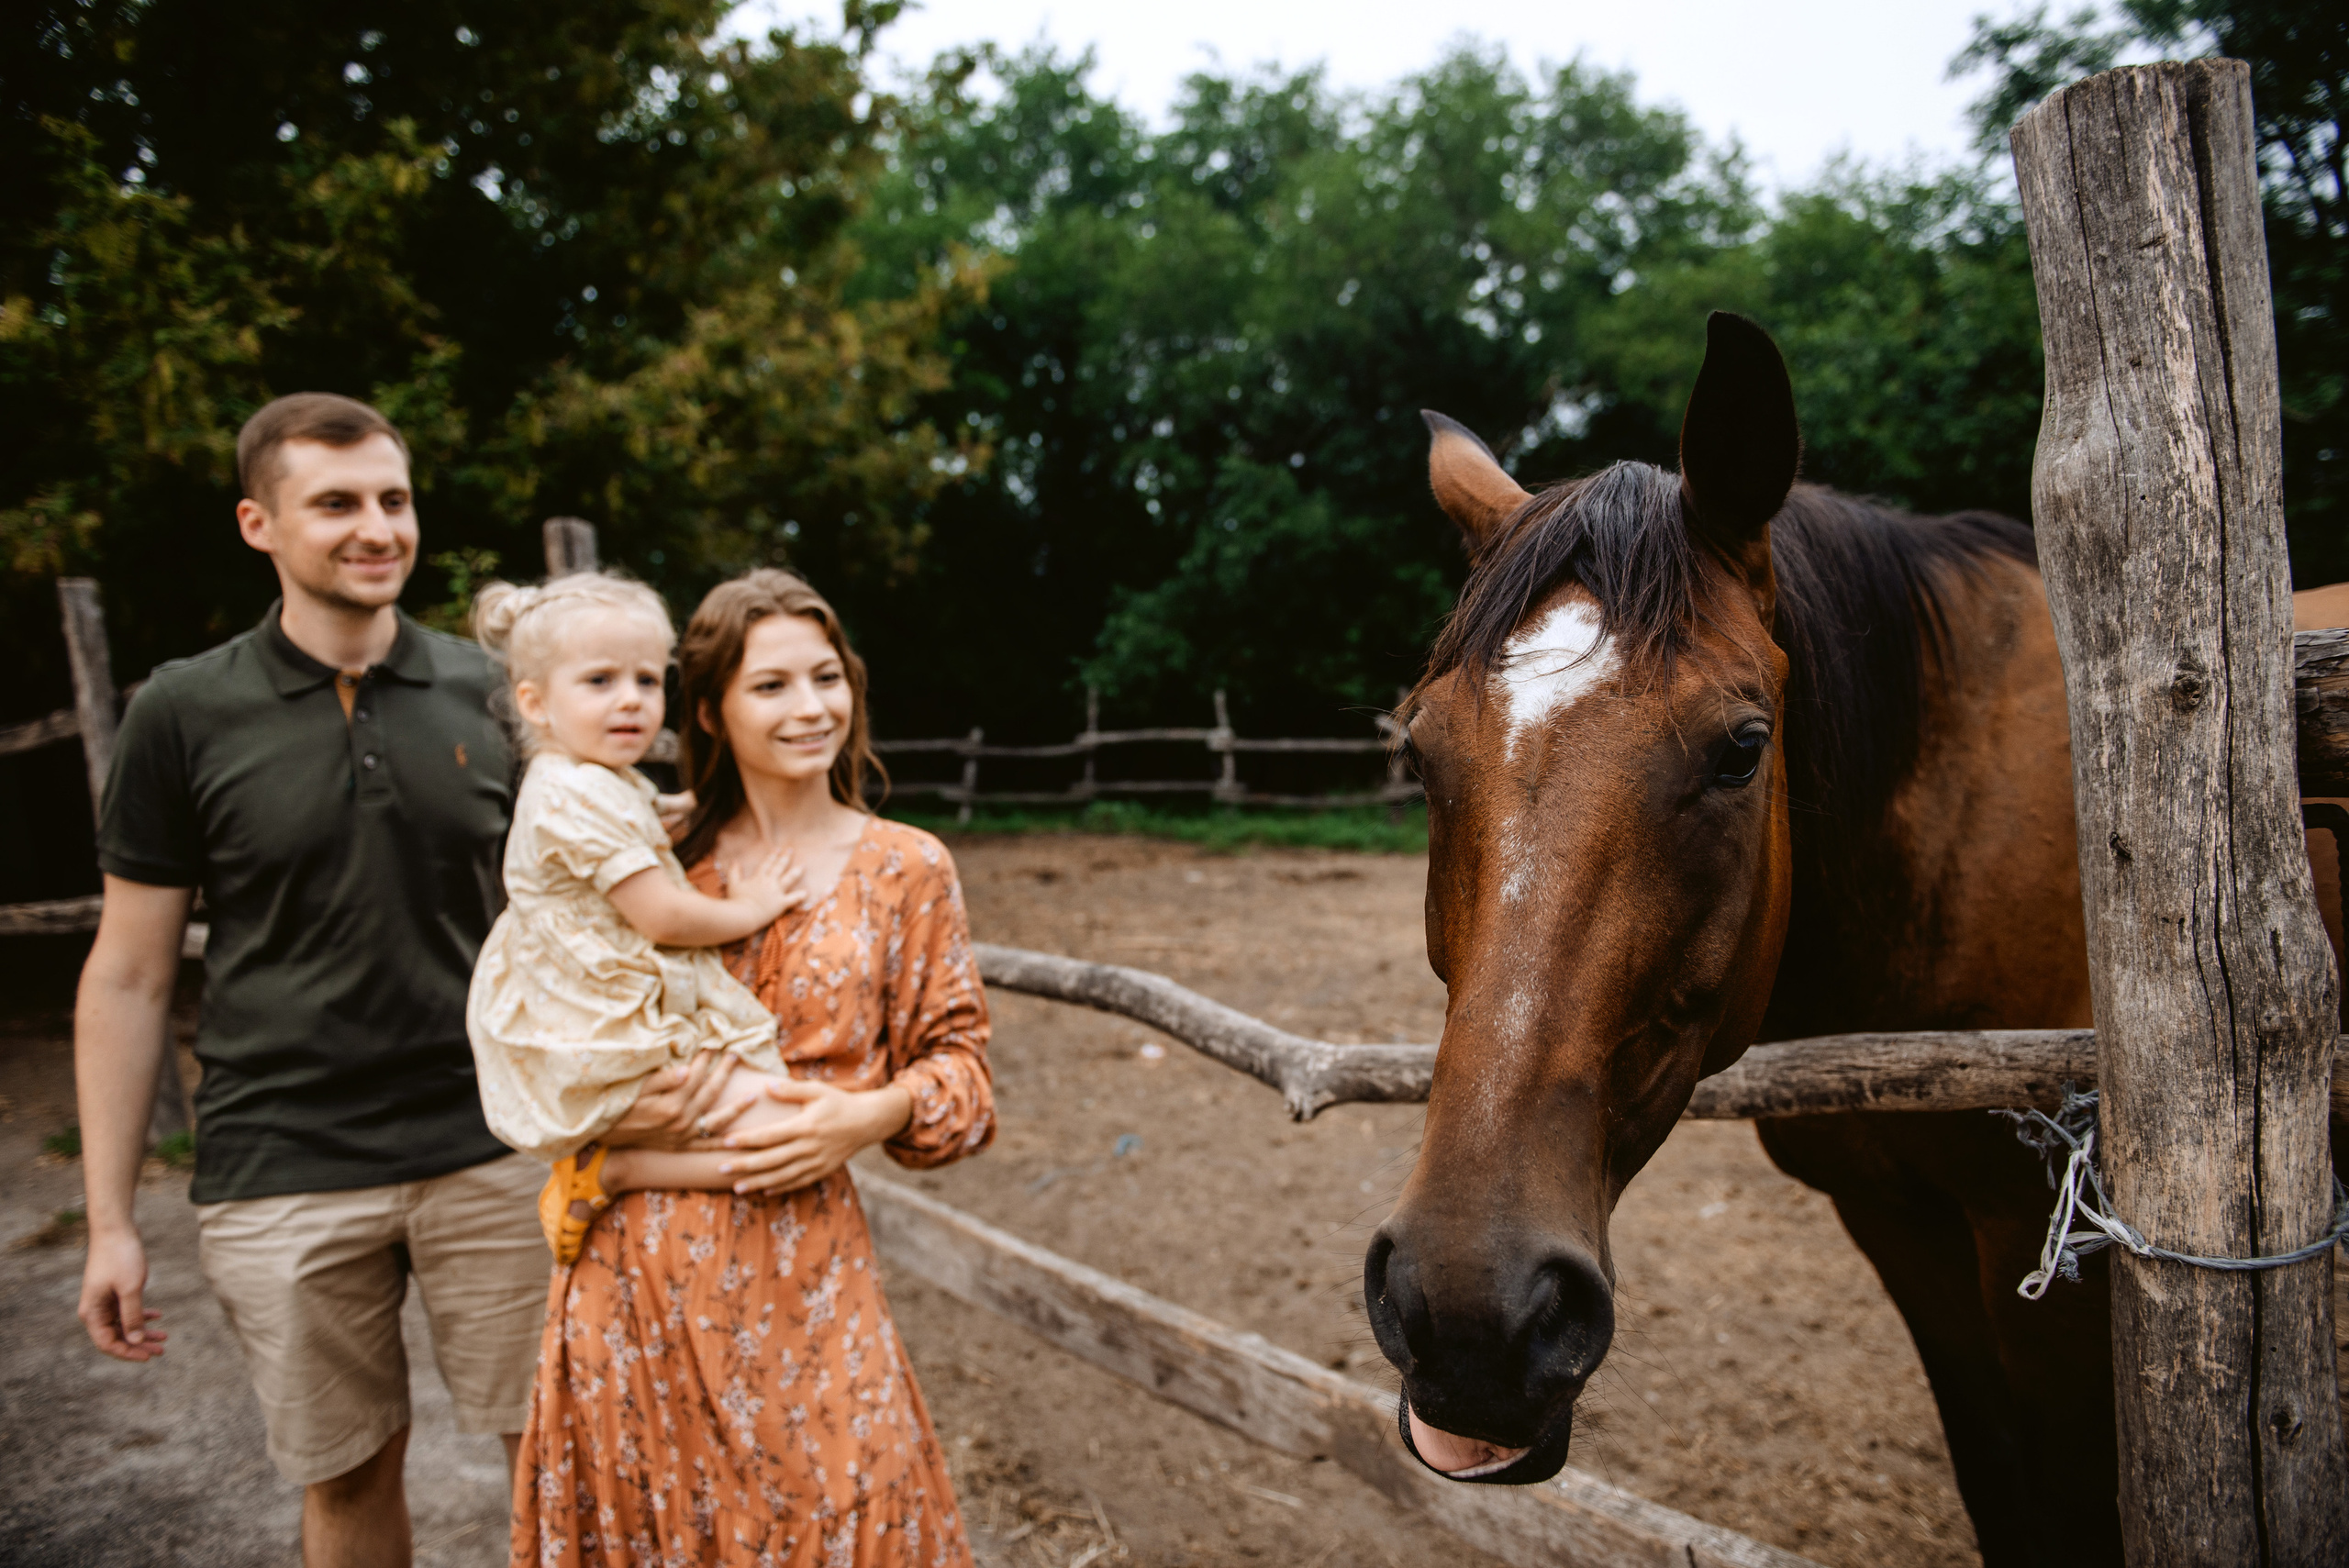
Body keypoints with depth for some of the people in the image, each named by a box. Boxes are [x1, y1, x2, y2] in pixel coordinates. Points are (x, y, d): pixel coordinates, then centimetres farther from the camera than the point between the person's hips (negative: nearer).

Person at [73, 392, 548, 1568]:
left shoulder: (487, 694, 1)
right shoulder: (185, 713, -3)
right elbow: (129, 974, 1)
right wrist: (110, 1222, 1)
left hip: (488, 1151, 1)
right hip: (282, 1178, -1)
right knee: (348, 1473, 14)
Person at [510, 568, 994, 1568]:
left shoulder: (904, 867, 2)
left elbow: (957, 1059, 3)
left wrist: (874, 1114, -16)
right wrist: (609, 1122, -8)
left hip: (798, 1253, -2)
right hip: (633, 1254, 2)